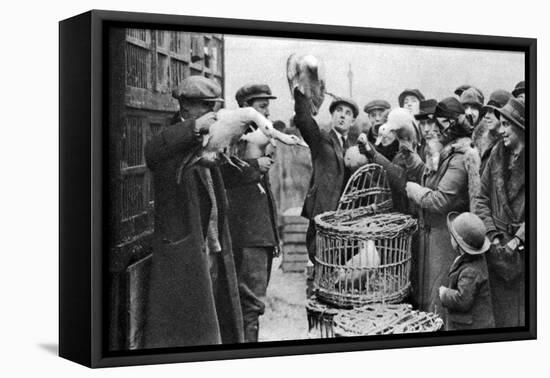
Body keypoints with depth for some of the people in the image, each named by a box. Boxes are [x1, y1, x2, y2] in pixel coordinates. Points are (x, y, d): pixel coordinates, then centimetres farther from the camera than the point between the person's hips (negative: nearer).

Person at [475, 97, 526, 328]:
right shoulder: (497, 154, 7)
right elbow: (482, 199, 9)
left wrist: (517, 241, -17)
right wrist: (493, 236, -2)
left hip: (524, 250, -4)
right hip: (499, 249, 4)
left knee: (523, 317, 1)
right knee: (502, 315, 10)